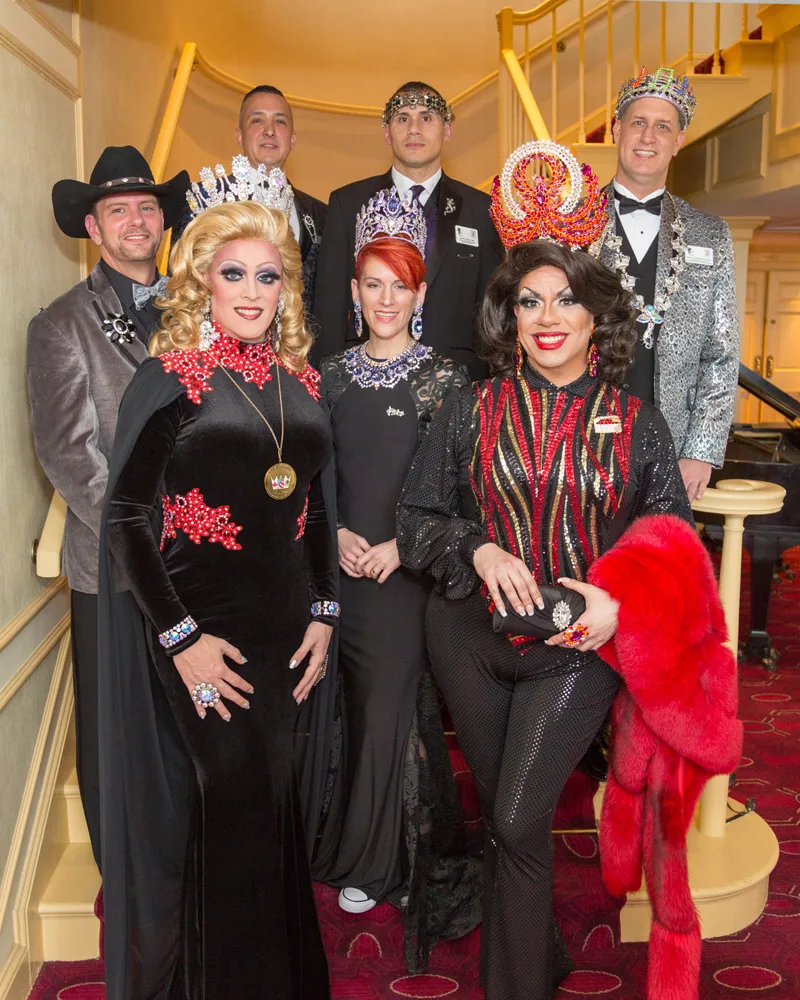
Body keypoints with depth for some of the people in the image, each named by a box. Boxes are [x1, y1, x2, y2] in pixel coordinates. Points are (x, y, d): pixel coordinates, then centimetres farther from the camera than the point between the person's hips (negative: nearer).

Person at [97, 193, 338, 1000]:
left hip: (290, 634, 5)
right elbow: (124, 518, -10)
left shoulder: (299, 381, 8)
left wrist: (322, 613, 5)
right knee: (234, 806, 0)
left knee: (278, 810, 13)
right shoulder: (170, 378, -7)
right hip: (206, 637, -5)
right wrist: (181, 636, -13)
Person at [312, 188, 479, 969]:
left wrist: (401, 545, -13)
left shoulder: (444, 379, -2)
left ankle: (380, 861, 18)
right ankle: (362, 855, 27)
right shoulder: (331, 375, 8)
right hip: (342, 570, 3)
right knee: (359, 705, 9)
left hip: (411, 574, -3)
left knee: (394, 707, -1)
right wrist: (337, 535, -5)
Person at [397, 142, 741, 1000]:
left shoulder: (636, 426, -2)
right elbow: (417, 516, 2)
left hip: (577, 646, -2)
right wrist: (479, 550, -16)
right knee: (501, 815, 16)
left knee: (518, 822, -9)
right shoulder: (470, 411, 0)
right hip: (473, 636, 2)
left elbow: (671, 545, 2)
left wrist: (619, 604, -15)